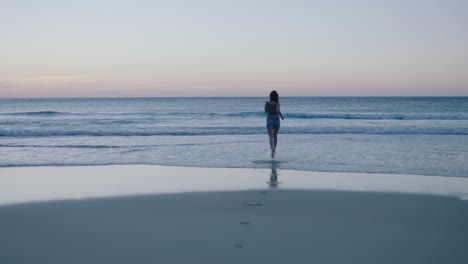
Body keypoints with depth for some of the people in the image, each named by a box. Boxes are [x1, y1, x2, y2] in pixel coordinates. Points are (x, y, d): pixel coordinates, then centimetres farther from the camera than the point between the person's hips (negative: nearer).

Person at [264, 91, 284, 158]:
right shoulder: (277, 103, -6)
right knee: (275, 136, 22)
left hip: (269, 120, 0)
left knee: (271, 137, -11)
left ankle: (272, 149, -33)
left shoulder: (267, 103, 0)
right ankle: (274, 148, 31)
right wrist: (282, 116, -8)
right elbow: (278, 111, -24)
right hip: (276, 120, 0)